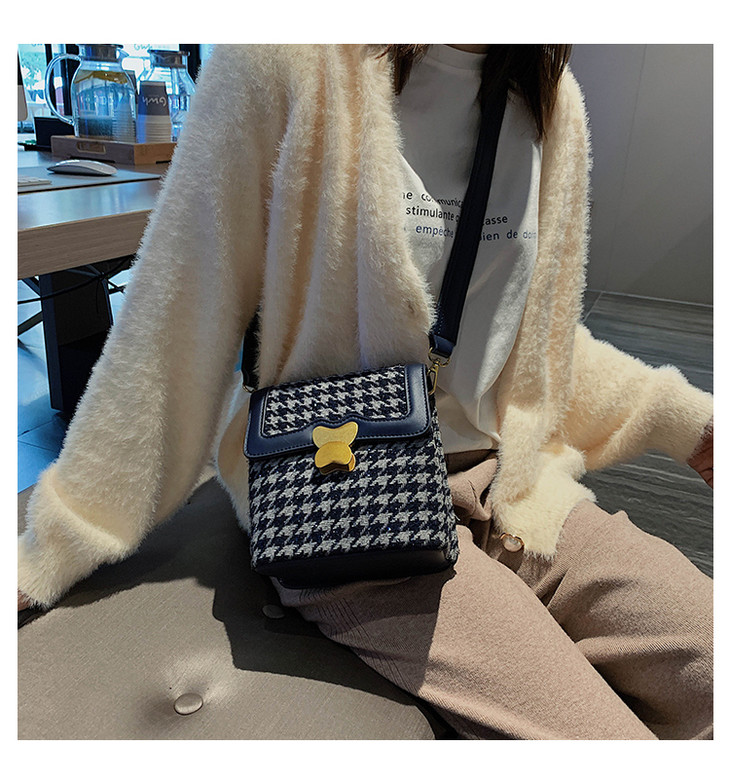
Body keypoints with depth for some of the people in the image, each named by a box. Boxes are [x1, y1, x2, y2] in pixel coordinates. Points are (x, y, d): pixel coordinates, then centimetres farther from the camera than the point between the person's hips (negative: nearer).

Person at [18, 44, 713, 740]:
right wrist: (51, 552, -5)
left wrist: (681, 419, 11)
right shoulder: (287, 60, -11)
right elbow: (178, 335, -10)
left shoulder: (551, 103, 8)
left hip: (511, 483, 7)